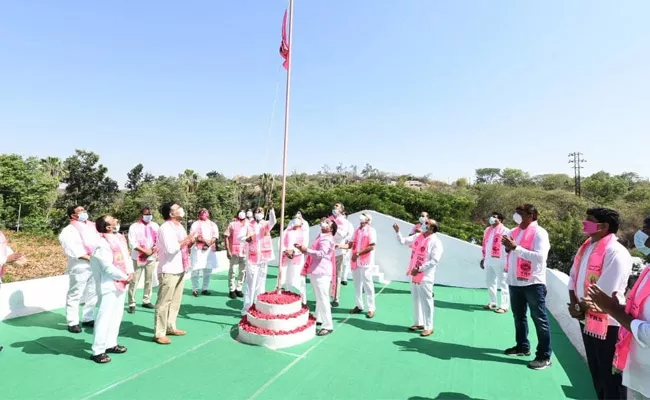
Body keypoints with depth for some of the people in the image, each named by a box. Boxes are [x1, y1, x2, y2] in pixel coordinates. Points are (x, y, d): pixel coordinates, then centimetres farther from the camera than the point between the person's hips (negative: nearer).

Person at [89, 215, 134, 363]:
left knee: (117, 315, 17)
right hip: (109, 285, -9)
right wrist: (124, 277, -11)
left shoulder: (119, 238, 6)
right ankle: (98, 351, 9)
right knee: (105, 317, -2)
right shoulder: (102, 245, -20)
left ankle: (111, 344, 30)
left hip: (121, 284, 9)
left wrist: (130, 272, -4)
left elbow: (127, 256, 10)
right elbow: (108, 267, -21)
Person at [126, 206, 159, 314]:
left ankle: (146, 301, 22)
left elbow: (159, 239, 8)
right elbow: (132, 243, -11)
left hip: (151, 257, 4)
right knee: (134, 281, -3)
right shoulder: (134, 227, -4)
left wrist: (155, 248, -11)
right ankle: (131, 303, 4)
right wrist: (145, 251, -18)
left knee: (149, 280, 10)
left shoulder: (155, 226, 8)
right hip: (138, 257, -4)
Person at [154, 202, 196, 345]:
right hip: (168, 271, -9)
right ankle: (159, 333, 8)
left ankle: (171, 327, 30)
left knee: (175, 301, 17)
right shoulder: (165, 228, -16)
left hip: (180, 269, 9)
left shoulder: (179, 226, 12)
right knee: (164, 302, -1)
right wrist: (186, 240, -17)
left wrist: (190, 242, -1)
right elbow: (171, 249, -27)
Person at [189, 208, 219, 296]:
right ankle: (195, 289, 3)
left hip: (210, 249, 3)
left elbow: (215, 236, 6)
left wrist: (209, 243, -13)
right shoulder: (196, 224, 8)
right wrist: (205, 240, -18)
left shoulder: (213, 225, 18)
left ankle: (204, 289, 11)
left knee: (208, 269, 2)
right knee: (196, 269, -6)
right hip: (198, 249, -3)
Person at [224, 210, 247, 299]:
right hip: (234, 251, -3)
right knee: (233, 271, 1)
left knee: (242, 271, 9)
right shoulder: (232, 224, 3)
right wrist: (228, 250, -8)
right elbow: (227, 237, -1)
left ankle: (238, 289, 22)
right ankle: (232, 290, 12)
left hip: (245, 252, 3)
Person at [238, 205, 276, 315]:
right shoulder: (249, 225, 5)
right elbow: (239, 237, 5)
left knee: (261, 281, 9)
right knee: (250, 282, -1)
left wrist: (271, 209, -34)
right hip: (252, 257, -1)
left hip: (263, 257, 1)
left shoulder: (266, 224, 4)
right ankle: (247, 307, 6)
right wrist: (246, 239, -15)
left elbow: (273, 221, -18)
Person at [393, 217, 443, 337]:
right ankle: (418, 323, 31)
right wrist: (397, 232, -4)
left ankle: (429, 327, 15)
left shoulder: (436, 242, -15)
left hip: (425, 277, -7)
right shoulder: (417, 236, 7)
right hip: (413, 274, 7)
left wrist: (419, 269, -22)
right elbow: (403, 241, 12)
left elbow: (434, 261, -20)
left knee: (426, 302, 2)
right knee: (416, 300, 17)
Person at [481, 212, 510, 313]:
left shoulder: (505, 231, -8)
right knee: (489, 282, 16)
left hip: (500, 261, -8)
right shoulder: (487, 230, 15)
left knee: (502, 283, 0)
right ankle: (493, 303, 29)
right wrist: (483, 258, 20)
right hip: (489, 261, 8)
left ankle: (504, 306, 7)